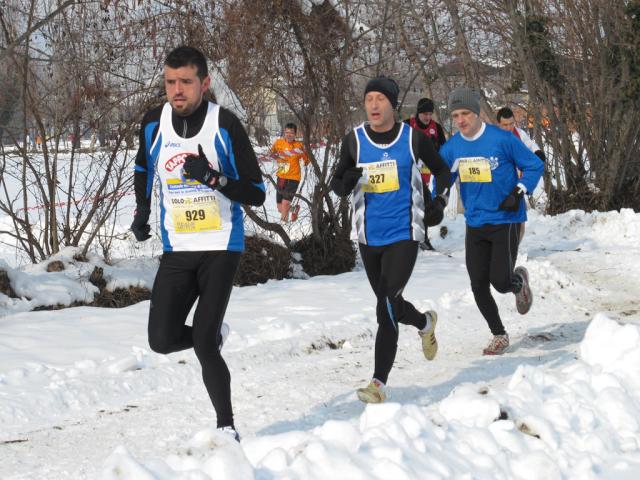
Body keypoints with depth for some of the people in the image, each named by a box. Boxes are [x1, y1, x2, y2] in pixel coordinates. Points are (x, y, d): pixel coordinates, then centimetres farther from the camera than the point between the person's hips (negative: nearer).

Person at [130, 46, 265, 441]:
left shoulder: (225, 125, -13)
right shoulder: (154, 124, 0)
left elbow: (257, 194, -10)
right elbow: (144, 165, 24)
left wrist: (212, 177, -25)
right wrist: (142, 210, 10)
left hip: (221, 248, -4)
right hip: (177, 249, 4)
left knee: (203, 345, -12)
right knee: (162, 340, -5)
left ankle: (227, 426, 2)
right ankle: (213, 335, 28)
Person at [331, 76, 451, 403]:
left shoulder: (413, 138, -3)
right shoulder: (354, 141, 1)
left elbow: (442, 171, 13)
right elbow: (336, 185, 8)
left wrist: (439, 203, -1)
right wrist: (347, 180, -15)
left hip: (404, 234, -4)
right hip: (369, 237, 4)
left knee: (387, 307, -17)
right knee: (389, 306, 18)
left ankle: (379, 383, -14)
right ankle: (425, 323, 50)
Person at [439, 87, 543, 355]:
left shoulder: (502, 139, -12)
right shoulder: (452, 147, 2)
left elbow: (534, 166, -4)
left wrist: (519, 193, -16)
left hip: (505, 221, -5)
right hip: (474, 223, 5)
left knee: (501, 282, -12)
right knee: (479, 286, 1)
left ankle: (519, 282, 25)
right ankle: (499, 335, 20)